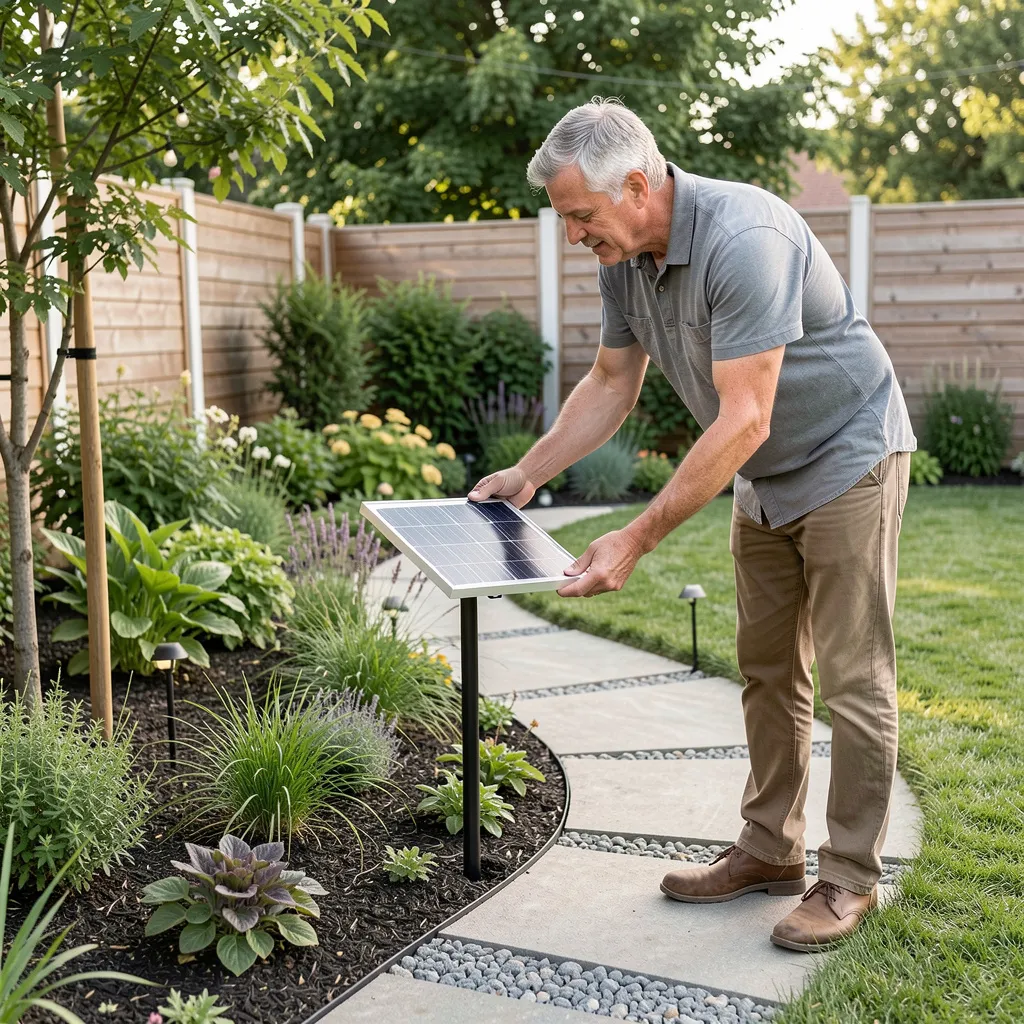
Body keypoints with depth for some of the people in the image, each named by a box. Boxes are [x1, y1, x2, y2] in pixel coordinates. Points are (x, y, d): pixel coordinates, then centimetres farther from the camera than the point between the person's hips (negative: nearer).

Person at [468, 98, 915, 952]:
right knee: (768, 668, 13)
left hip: (847, 457, -8)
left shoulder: (743, 239, -32)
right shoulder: (625, 258, -5)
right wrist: (528, 475, -2)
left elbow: (742, 422, -34)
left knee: (852, 679, -1)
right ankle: (770, 852, 24)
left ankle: (850, 876, 11)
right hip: (765, 476, 8)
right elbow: (611, 385, 6)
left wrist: (637, 540, -33)